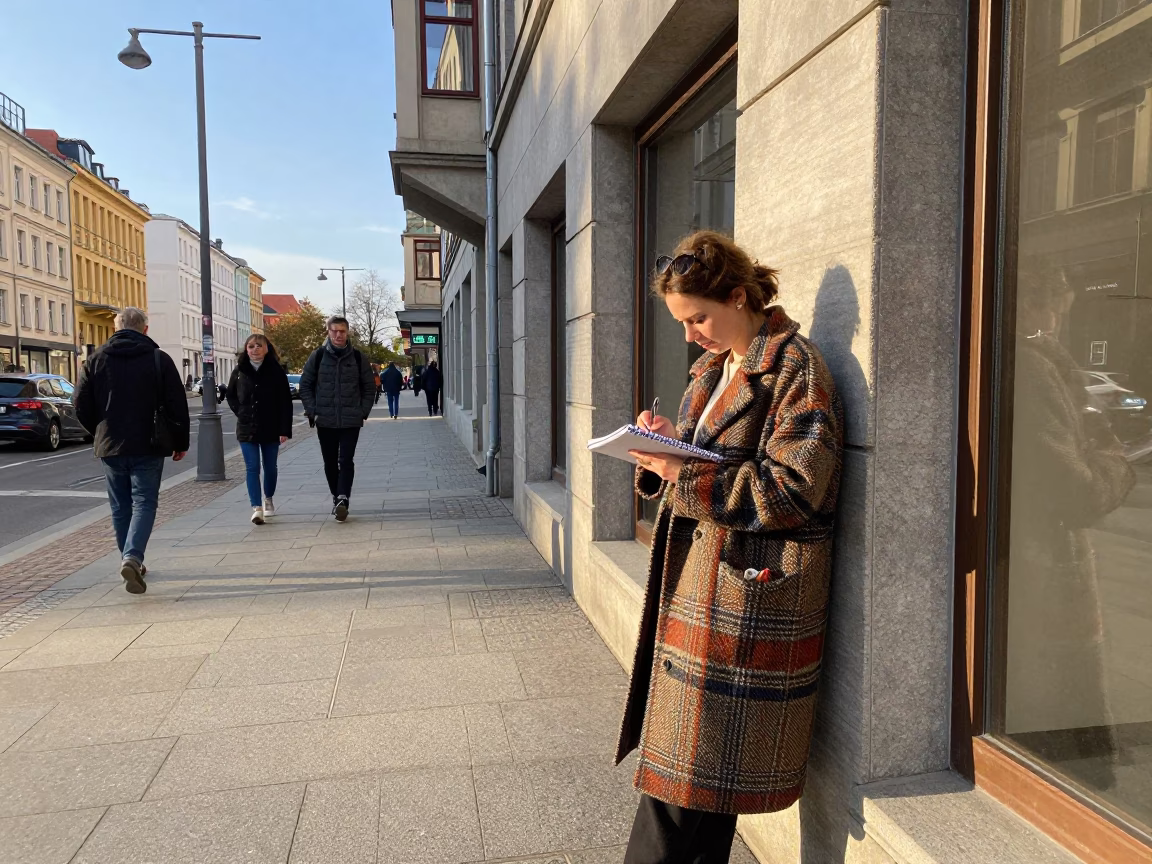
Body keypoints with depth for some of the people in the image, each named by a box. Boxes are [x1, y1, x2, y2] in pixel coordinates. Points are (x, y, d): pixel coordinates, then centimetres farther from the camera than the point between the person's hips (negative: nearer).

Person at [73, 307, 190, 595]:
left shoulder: (96, 359, 3)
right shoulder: (159, 359, -4)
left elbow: (81, 404, 4)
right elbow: (177, 406, -5)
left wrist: (101, 433, 19)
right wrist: (180, 442, 5)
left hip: (110, 447, 3)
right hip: (148, 446, -3)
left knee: (120, 506, 14)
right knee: (144, 503, 0)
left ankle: (130, 560, 21)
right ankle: (132, 557, -18)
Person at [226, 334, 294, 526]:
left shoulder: (276, 371, -6)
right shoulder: (239, 371, 2)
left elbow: (286, 402, -8)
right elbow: (230, 395, 18)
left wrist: (285, 429, -13)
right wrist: (240, 412, 2)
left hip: (271, 429, -1)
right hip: (247, 429, 1)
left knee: (270, 467, 12)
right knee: (252, 468, -5)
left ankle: (268, 499, 35)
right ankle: (257, 507, -8)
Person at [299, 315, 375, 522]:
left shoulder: (357, 358, 2)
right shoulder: (318, 356, 2)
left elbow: (369, 387, 8)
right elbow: (305, 385, 5)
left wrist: (363, 412, 0)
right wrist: (313, 412, -3)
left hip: (351, 421, -1)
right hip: (325, 421, 1)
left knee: (346, 461, -11)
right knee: (330, 463, 9)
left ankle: (342, 499, -17)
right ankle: (338, 498, 23)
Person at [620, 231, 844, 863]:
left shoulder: (794, 368, -11)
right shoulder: (714, 367, 16)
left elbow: (795, 490, -19)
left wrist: (684, 476, -20)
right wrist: (666, 443, 1)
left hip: (749, 594, -8)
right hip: (697, 585, 8)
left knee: (688, 768, 1)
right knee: (696, 766, 15)